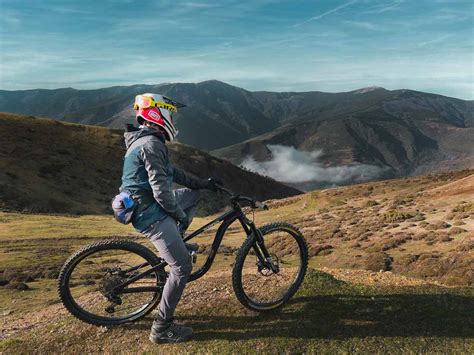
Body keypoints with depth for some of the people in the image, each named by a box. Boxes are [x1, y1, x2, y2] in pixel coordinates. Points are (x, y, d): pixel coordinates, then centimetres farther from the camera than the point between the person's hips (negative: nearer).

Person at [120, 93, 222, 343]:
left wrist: (203, 183, 19)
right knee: (183, 267, -8)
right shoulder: (152, 144, -20)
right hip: (152, 214, -10)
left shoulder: (146, 140, 13)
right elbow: (161, 189, -25)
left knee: (193, 194, 23)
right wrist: (180, 215, -10)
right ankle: (162, 329, 6)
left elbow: (171, 172, 19)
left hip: (149, 206, 10)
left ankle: (176, 242, 20)